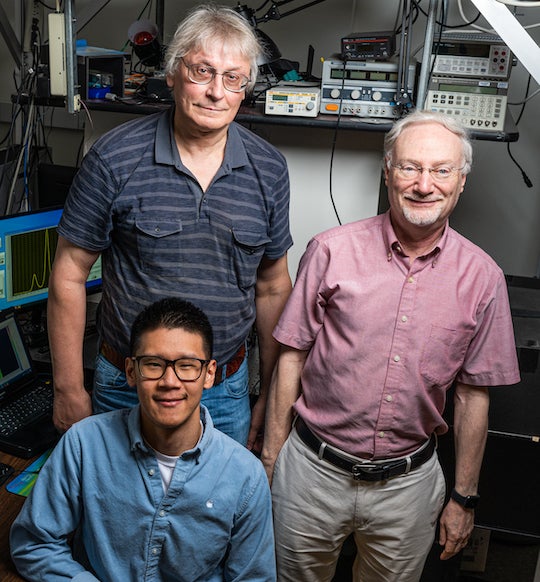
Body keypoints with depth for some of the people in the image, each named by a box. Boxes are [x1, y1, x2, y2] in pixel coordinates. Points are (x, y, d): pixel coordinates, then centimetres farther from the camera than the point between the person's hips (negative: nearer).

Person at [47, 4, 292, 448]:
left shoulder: (269, 170, -4)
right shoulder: (114, 159, -12)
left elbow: (272, 287, 4)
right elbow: (69, 277, -7)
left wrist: (272, 394, 7)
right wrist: (69, 390, -5)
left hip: (227, 391, 2)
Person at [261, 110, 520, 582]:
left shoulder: (482, 277, -5)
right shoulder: (332, 251, -10)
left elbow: (473, 395, 1)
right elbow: (291, 357, -5)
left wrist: (464, 498, 6)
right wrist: (270, 460, -2)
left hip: (408, 484, 1)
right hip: (313, 469, 0)